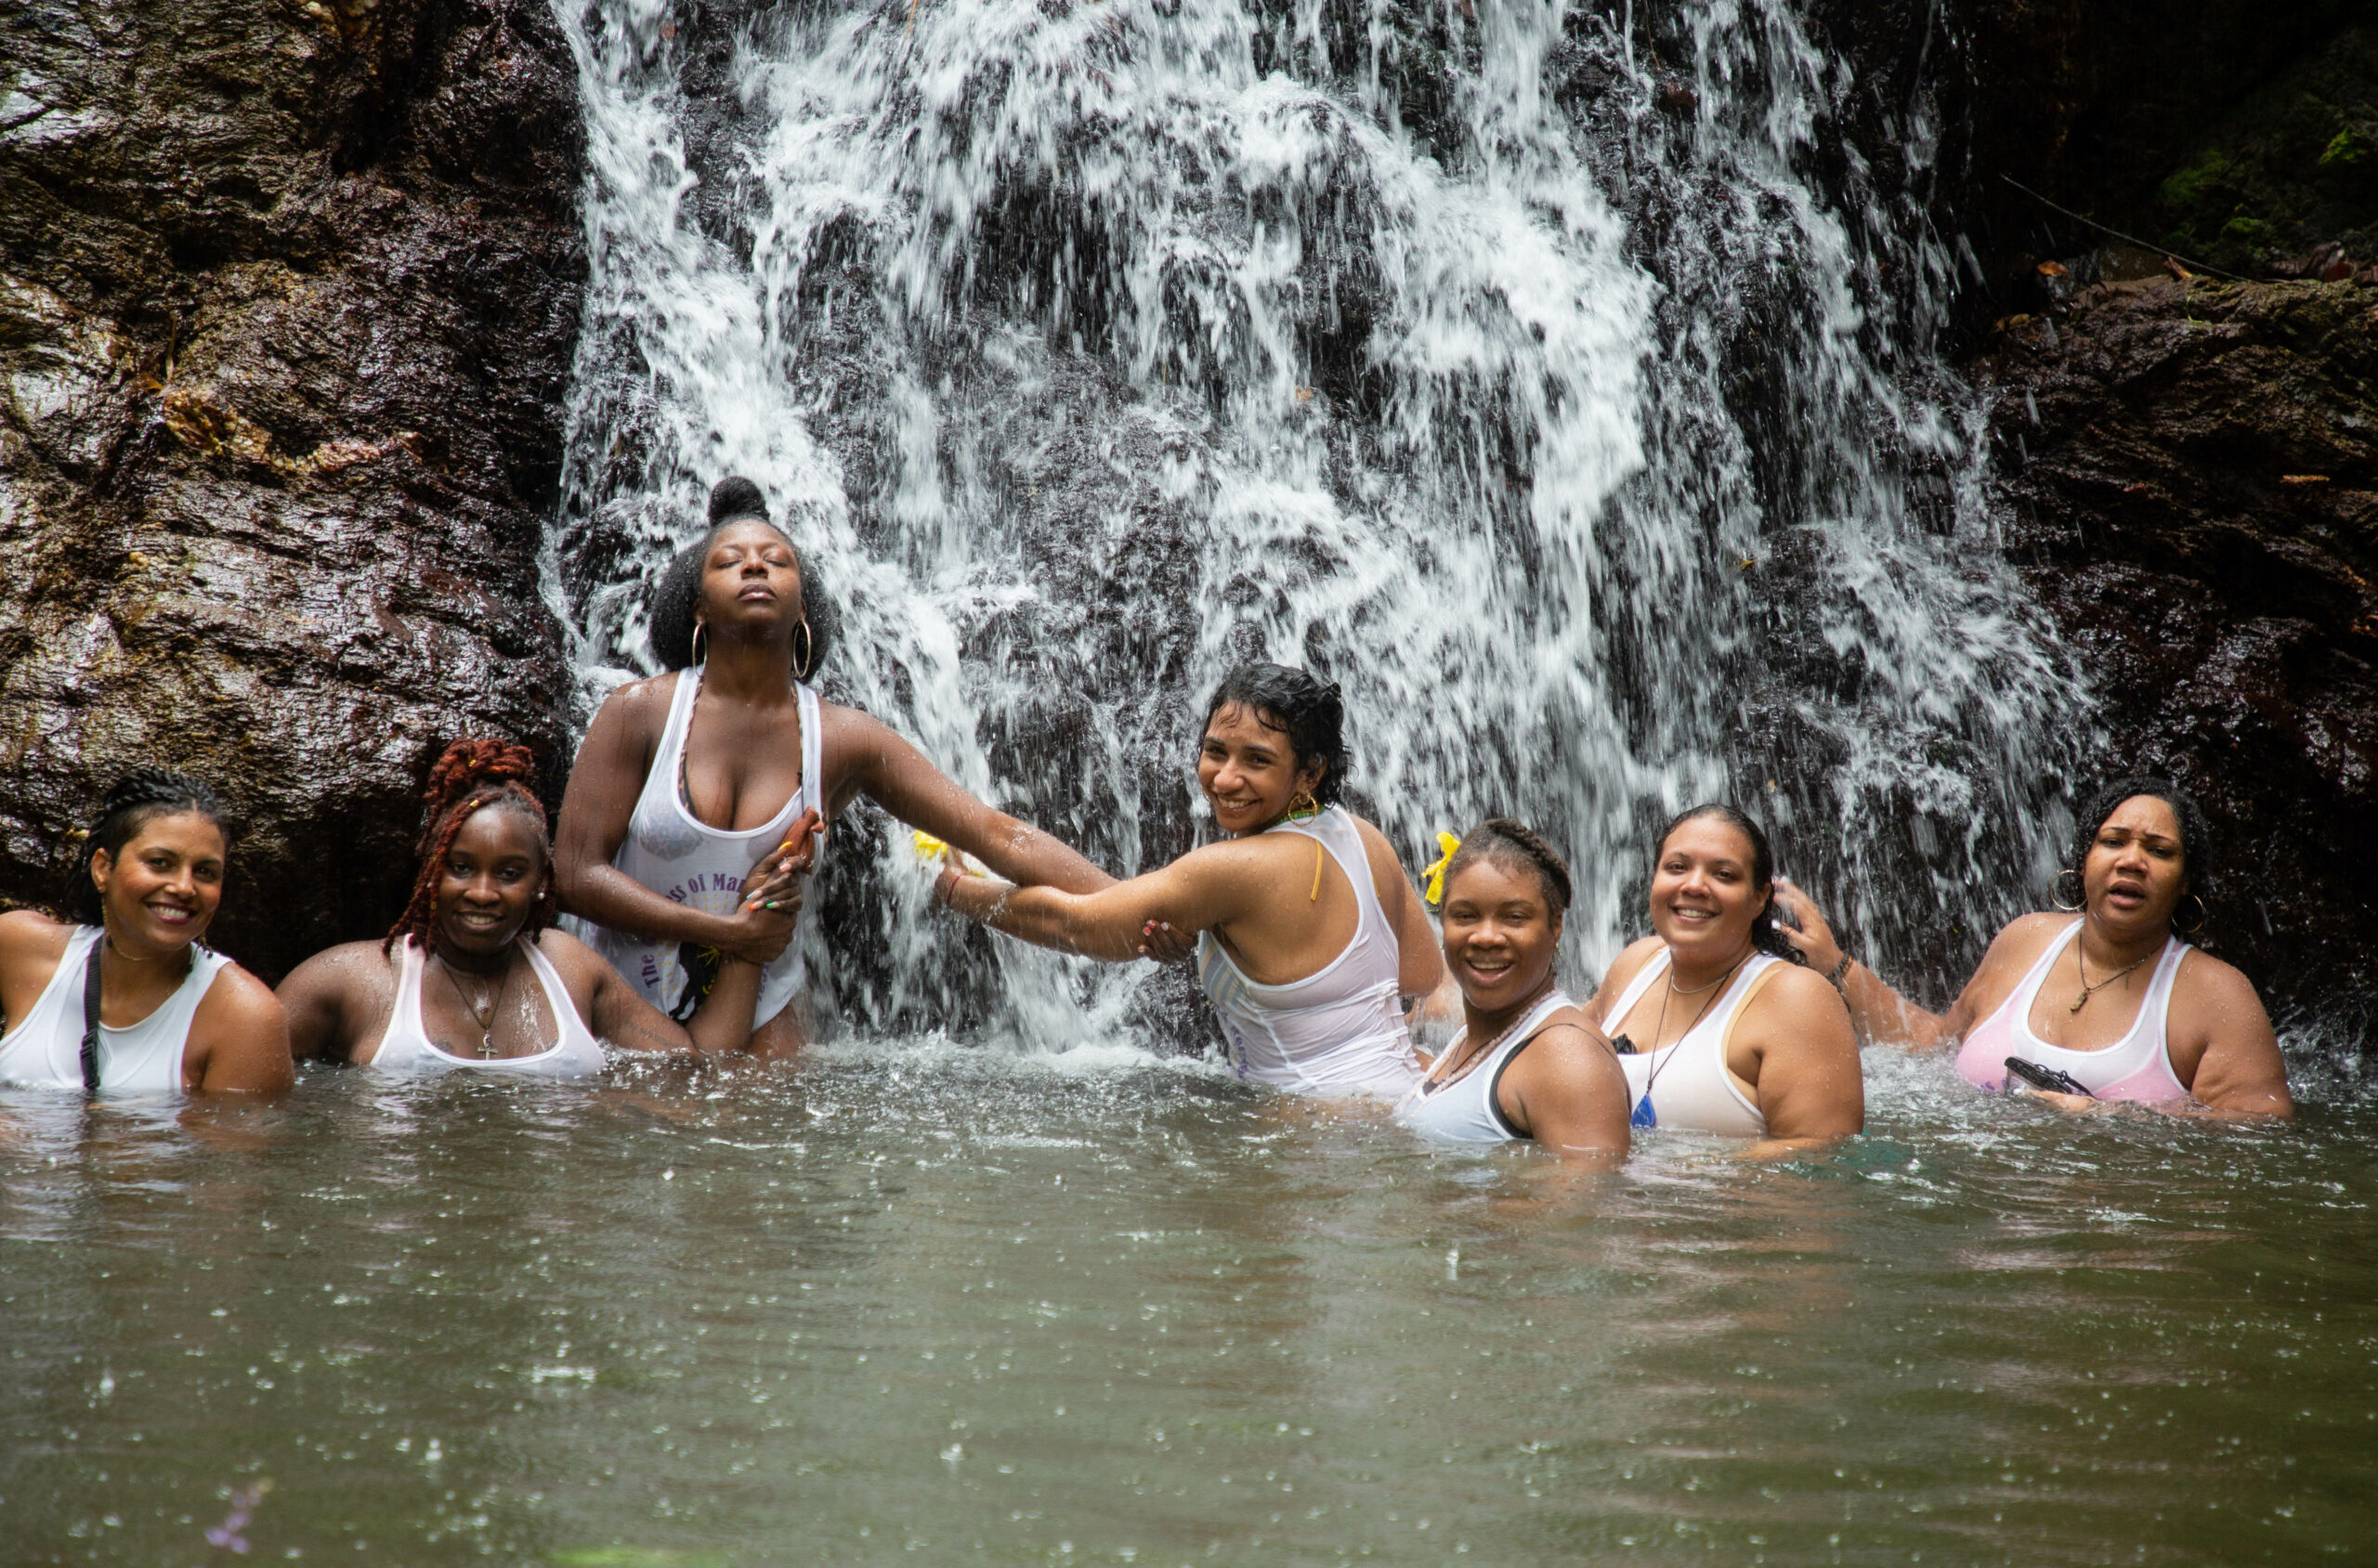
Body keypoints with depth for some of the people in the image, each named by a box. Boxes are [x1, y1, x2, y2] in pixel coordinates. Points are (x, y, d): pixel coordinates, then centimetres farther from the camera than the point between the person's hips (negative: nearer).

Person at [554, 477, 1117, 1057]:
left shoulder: (840, 738, -4)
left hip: (760, 1017, 1)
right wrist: (732, 932, -15)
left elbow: (996, 834, -7)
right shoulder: (639, 713, -8)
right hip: (622, 1009, -1)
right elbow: (575, 873, -11)